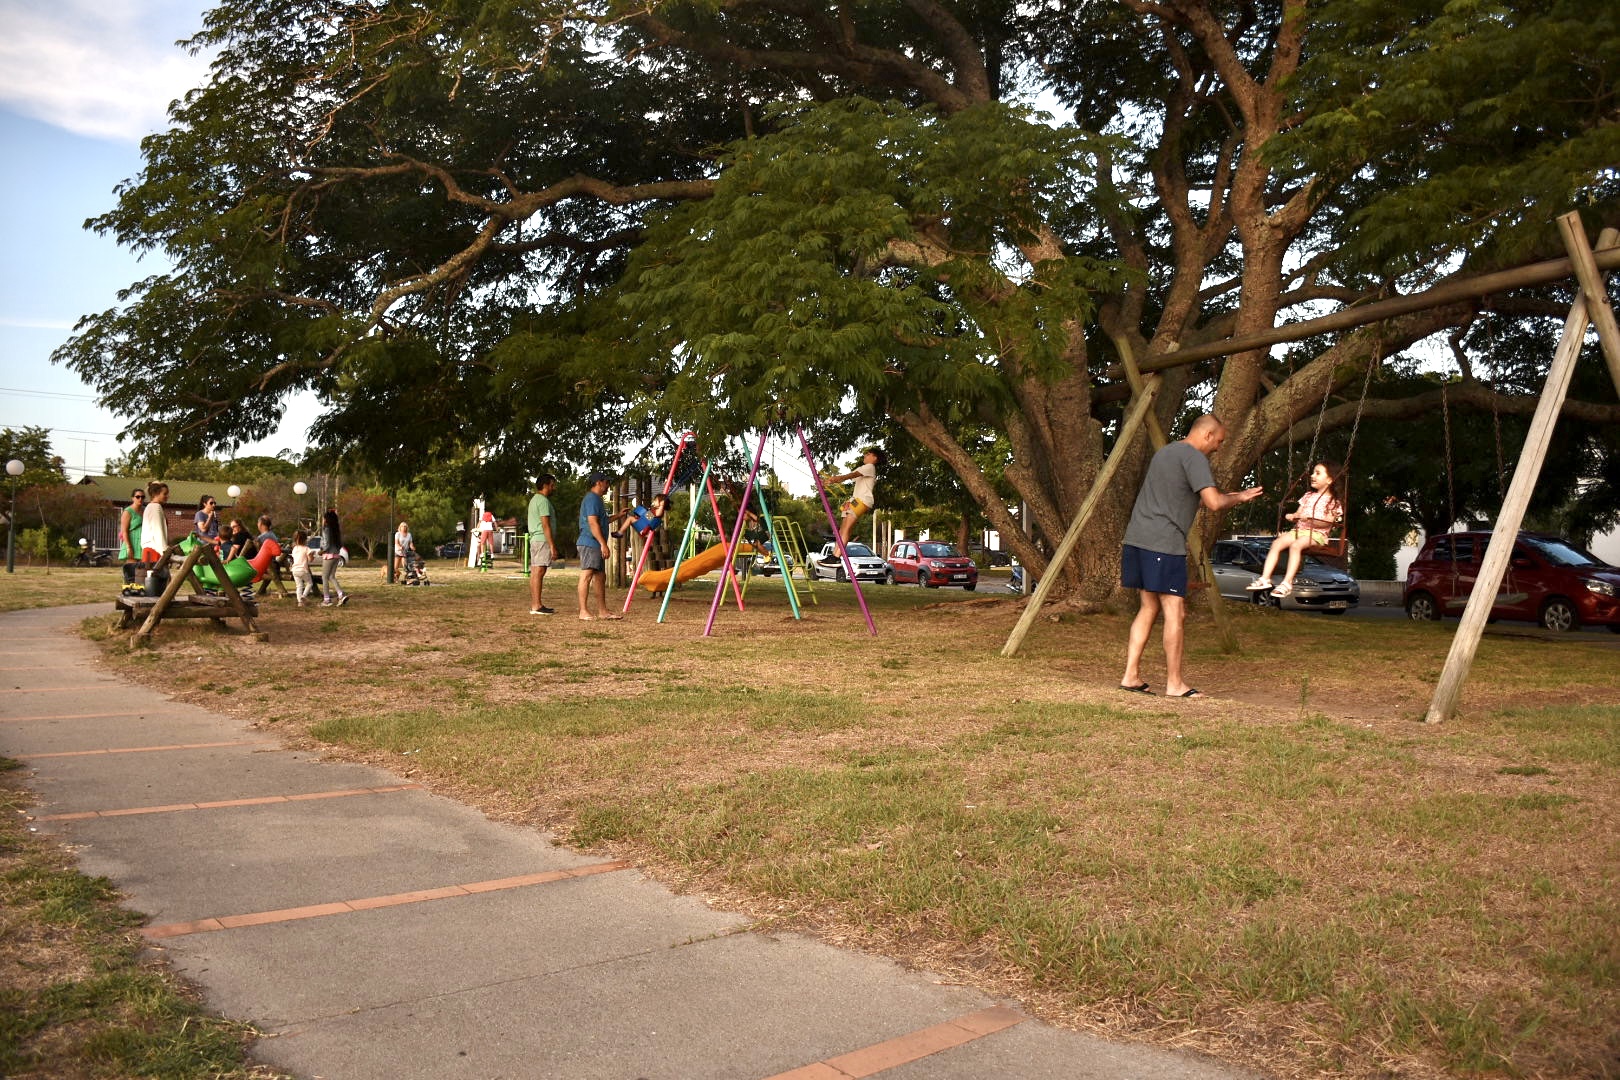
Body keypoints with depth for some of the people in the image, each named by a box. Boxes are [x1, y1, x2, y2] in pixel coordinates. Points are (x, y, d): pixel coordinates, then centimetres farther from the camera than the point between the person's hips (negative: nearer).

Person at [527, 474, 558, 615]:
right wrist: (552, 546, -19)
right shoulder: (543, 501, -13)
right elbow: (545, 525, -18)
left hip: (534, 539, 10)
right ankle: (537, 605, -12)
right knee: (539, 572, -11)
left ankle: (534, 605, 13)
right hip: (543, 540, -10)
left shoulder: (534, 499, 19)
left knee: (535, 573, 10)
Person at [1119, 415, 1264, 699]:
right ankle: (1174, 683, 1)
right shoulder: (1193, 457, -7)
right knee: (1175, 611, -3)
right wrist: (1237, 498, 3)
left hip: (1138, 537, 9)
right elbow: (1214, 503, -18)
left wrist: (1231, 496, 28)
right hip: (1164, 543, -9)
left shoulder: (1164, 452, 22)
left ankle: (1131, 676, 11)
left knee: (1149, 607, 13)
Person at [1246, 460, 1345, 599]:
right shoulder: (1308, 495, 23)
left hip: (1317, 533, -6)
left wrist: (1309, 519, -24)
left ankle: (1287, 582, -40)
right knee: (1277, 543, -22)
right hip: (1299, 529, 6)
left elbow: (1327, 522, -10)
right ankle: (1265, 578, -28)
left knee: (1295, 545, -36)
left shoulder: (1334, 501, 3)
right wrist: (1292, 516, -4)